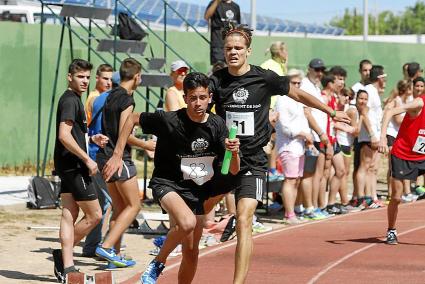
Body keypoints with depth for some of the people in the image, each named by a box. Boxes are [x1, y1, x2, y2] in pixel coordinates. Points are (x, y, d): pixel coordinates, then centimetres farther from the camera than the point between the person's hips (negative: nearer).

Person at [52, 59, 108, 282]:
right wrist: (87, 159, -19)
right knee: (94, 215, -4)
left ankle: (67, 268, 3)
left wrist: (92, 138, 18)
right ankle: (64, 255, 2)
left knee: (69, 215, 5)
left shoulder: (73, 99, 19)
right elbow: (64, 136, -22)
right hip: (74, 165, -10)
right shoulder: (70, 100, -13)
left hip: (68, 166, 10)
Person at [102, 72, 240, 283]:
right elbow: (132, 119, -3)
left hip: (198, 191, 5)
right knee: (187, 223, -34)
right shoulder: (168, 120, -19)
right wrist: (117, 155, -8)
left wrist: (234, 153, -30)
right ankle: (157, 264, -11)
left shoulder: (217, 125, -9)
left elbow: (233, 171, -7)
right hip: (166, 184, -4)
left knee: (191, 253, 8)